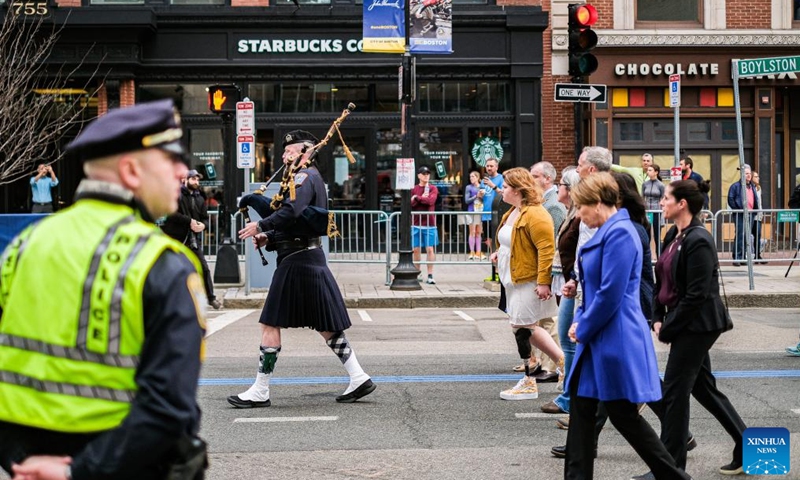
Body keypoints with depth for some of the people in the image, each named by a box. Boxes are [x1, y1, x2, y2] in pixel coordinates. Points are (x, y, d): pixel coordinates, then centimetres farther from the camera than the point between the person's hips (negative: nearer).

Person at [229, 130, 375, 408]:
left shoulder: (304, 177, -11)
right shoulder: (310, 178, 20)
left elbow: (291, 211, -28)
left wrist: (260, 226, -18)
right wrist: (269, 238, 8)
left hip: (297, 261, -10)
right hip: (309, 257, 10)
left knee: (270, 324, -5)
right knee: (325, 325, 11)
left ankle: (260, 392, 0)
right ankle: (359, 379, 11)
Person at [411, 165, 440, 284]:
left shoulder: (433, 189, 4)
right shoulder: (413, 189, 8)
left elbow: (431, 200, -14)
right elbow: (410, 204, -3)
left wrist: (417, 198, -8)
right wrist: (422, 198, -11)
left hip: (429, 223, -2)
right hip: (416, 223, 2)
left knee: (430, 249, -4)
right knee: (416, 249, 5)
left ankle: (430, 275, -2)